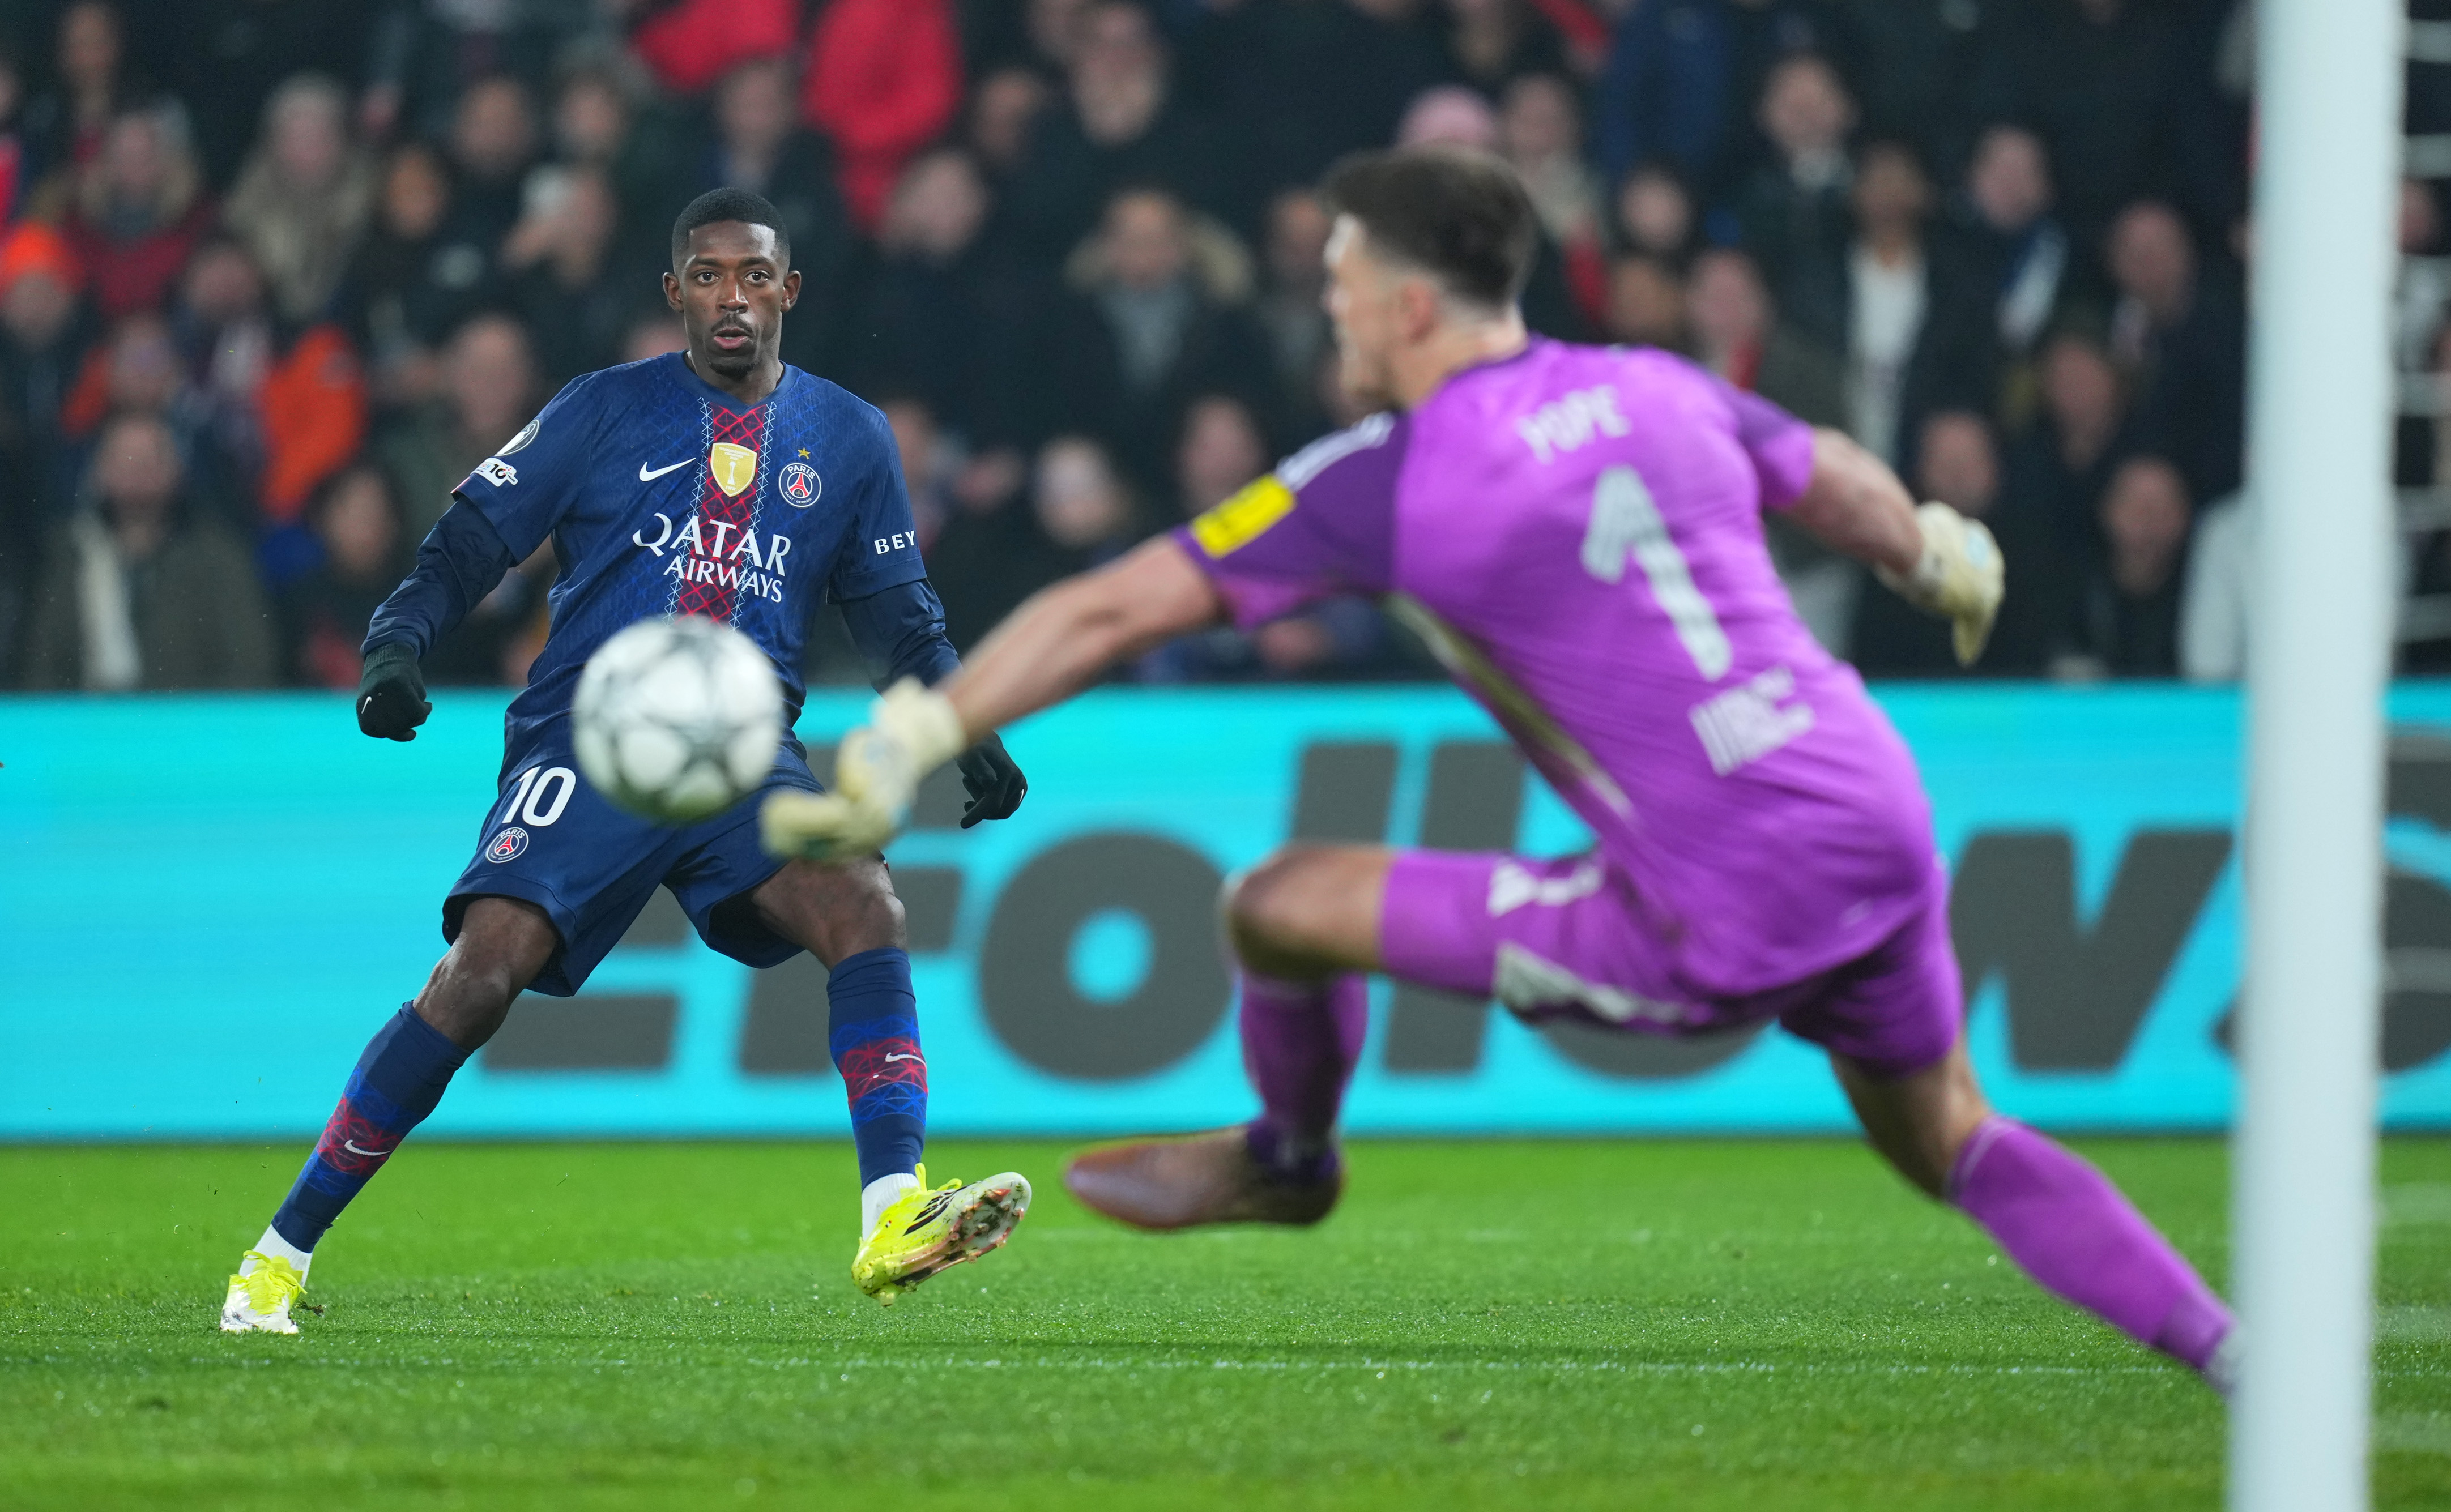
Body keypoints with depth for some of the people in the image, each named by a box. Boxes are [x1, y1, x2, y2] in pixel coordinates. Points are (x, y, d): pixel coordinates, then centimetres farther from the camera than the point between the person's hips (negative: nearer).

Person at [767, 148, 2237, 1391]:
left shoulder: (1385, 484, -6)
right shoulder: (1655, 392, 10)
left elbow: (1111, 612, -6)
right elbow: (1839, 483, 30)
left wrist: (903, 752, -1)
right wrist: (1945, 558, 52)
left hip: (1717, 927, -6)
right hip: (1885, 833, 7)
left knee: (1284, 905, 6)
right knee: (1959, 1150, 28)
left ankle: (1291, 1160, 36)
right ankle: (2240, 1356, 16)